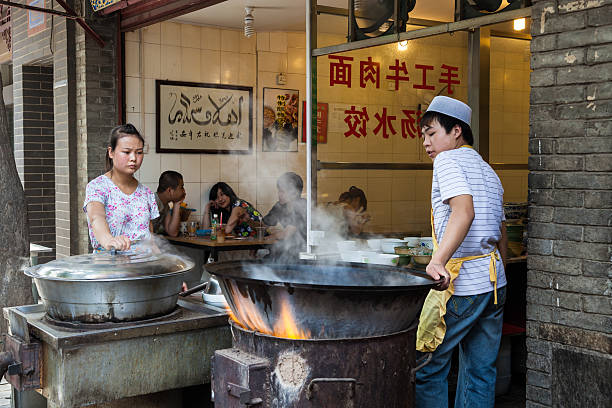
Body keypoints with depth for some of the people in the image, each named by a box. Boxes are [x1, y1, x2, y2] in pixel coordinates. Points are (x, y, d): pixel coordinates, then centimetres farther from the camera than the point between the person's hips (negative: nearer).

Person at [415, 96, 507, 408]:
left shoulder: (448, 160, -7)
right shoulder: (488, 171, 20)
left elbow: (464, 211, -26)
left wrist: (438, 261, -37)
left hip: (461, 283, -9)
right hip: (495, 281, 9)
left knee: (428, 366, 2)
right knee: (481, 372, 13)